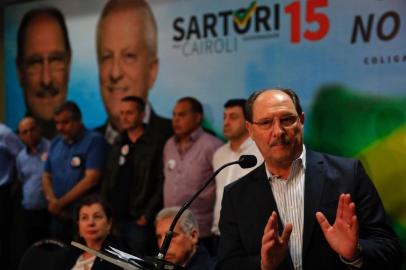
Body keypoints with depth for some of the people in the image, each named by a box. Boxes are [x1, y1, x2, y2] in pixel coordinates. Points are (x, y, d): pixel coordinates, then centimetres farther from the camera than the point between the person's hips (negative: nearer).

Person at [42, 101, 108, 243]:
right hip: (58, 216, 6)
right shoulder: (55, 143, 13)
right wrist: (51, 201, -4)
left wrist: (60, 203, -10)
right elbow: (47, 176, 16)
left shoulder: (94, 140, -8)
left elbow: (91, 180, -16)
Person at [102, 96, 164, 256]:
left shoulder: (155, 145, -4)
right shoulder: (117, 145, 14)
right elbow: (107, 182, 17)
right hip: (115, 218, 5)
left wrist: (147, 215, -12)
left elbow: (160, 184, -9)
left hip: (140, 220, -5)